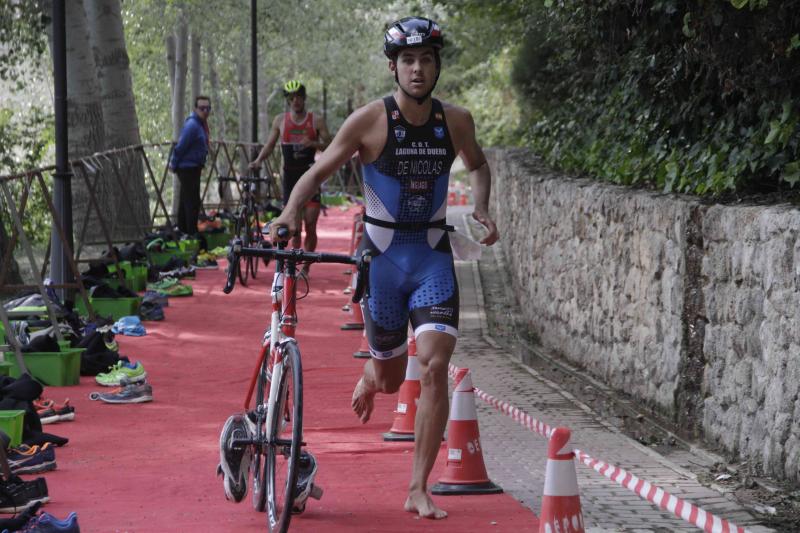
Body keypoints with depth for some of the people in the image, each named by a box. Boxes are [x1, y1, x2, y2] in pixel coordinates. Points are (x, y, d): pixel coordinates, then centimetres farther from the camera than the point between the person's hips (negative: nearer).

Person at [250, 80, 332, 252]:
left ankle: (307, 265, 5)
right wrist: (258, 160, -8)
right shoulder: (280, 121, 7)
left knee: (311, 227, -5)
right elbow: (269, 145, 10)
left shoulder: (316, 121, 2)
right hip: (290, 177, 1)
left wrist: (314, 143, -19)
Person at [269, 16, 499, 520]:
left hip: (434, 256, 1)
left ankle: (419, 489, -7)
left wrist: (481, 209, 2)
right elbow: (319, 171, -3)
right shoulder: (370, 120, -9)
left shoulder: (456, 120, 0)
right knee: (391, 378, 8)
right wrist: (289, 213, -20)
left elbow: (478, 165, 20)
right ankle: (370, 376, 50)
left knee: (435, 366, -15)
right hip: (383, 256, -1)